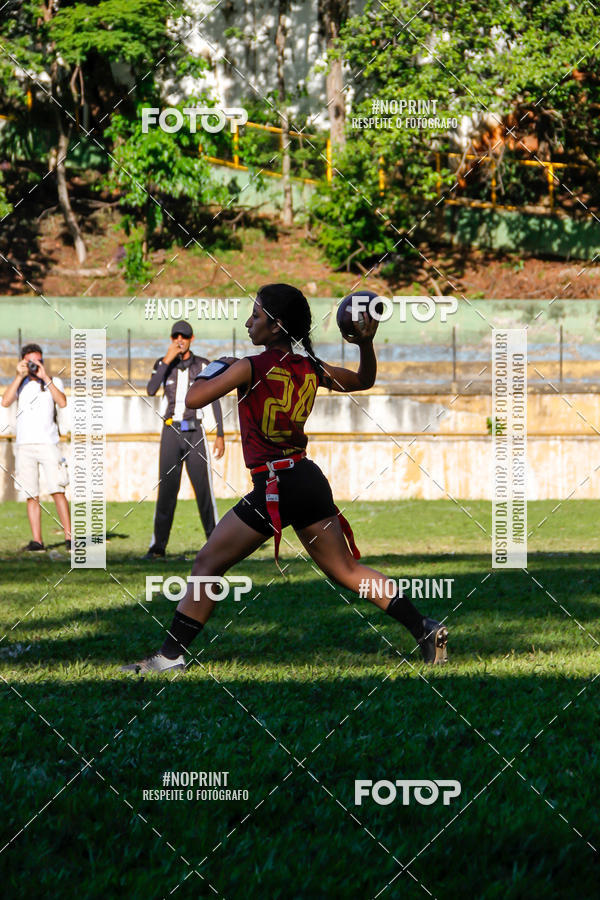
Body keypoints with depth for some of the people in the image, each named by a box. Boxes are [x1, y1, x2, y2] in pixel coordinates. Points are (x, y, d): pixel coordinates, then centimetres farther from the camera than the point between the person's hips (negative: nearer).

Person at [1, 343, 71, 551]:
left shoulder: (53, 382, 10)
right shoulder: (20, 384, 14)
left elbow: (62, 402, -9)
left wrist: (45, 377, -10)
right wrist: (20, 376, -7)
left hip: (48, 443, -2)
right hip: (24, 445, 2)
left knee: (57, 491, -10)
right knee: (32, 495, 0)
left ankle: (69, 537, -9)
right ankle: (36, 540, 0)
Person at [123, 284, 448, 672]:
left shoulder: (251, 367, -11)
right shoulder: (311, 369, 7)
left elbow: (193, 399, -10)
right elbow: (365, 381, 23)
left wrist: (213, 372, 8)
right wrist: (366, 345, 8)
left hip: (275, 486, -7)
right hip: (310, 480, 7)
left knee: (208, 565, 2)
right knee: (348, 571, 14)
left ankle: (171, 655, 2)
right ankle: (426, 629, 9)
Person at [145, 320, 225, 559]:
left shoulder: (202, 366, 0)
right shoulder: (162, 364, 3)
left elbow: (215, 401, 2)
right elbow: (151, 390, -14)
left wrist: (220, 435, -3)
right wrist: (168, 360, -18)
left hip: (195, 432, -1)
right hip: (171, 432, 1)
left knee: (204, 488, -5)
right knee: (166, 489, -1)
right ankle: (158, 546, 2)